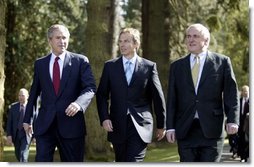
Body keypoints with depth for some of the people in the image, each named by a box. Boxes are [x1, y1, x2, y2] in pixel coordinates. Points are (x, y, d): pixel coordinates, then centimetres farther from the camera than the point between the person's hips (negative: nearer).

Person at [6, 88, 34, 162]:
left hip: (26, 134, -4)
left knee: (23, 154, -16)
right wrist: (9, 135, -5)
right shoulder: (13, 107, 6)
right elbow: (9, 122, 4)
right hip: (16, 134, 4)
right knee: (18, 155, 13)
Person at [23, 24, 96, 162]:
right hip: (44, 125, 2)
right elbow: (34, 92, 17)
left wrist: (78, 103, -27)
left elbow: (90, 88, -7)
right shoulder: (40, 64, 11)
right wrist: (27, 119, 17)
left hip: (71, 123, -1)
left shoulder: (80, 61, 2)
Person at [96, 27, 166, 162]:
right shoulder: (110, 66, 7)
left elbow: (158, 97, 6)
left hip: (140, 125, -3)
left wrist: (161, 124, 9)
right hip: (117, 126, 3)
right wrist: (104, 118, -7)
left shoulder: (149, 67, 2)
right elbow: (101, 94, 7)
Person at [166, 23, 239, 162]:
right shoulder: (177, 66, 12)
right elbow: (172, 99, 10)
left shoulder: (222, 62, 5)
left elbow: (231, 93, 2)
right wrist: (170, 127, 3)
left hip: (212, 129, -2)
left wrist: (232, 120, -9)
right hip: (185, 130, 2)